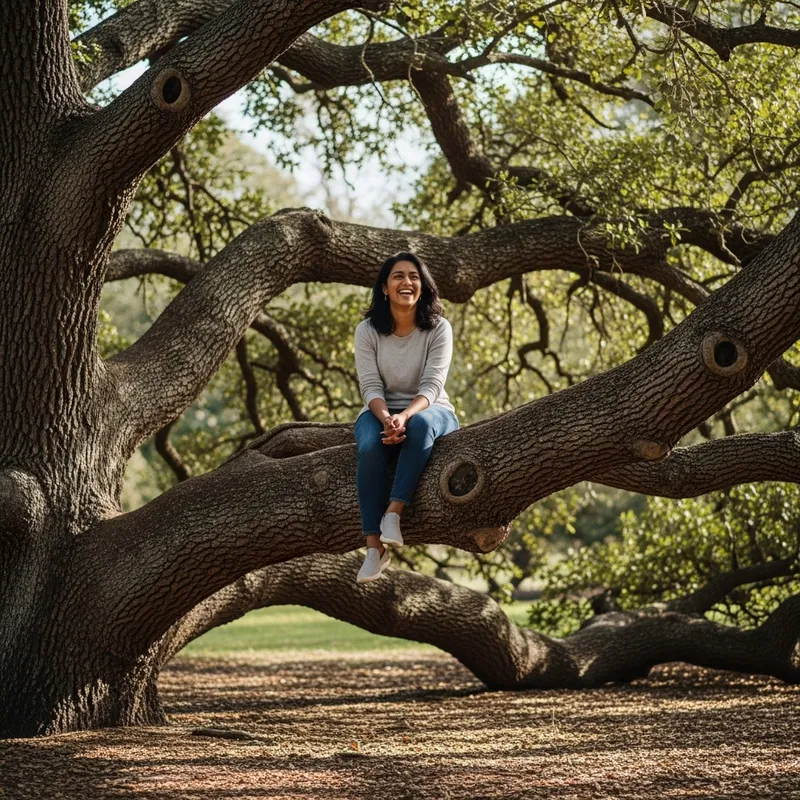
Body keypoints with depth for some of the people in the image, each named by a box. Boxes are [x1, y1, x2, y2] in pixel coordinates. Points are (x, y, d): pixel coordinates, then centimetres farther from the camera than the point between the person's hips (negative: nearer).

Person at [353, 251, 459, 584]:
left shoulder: (438, 329, -7)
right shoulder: (368, 331, -4)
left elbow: (432, 385, -16)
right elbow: (371, 387, -10)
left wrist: (406, 416, -36)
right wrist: (386, 418, -32)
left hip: (427, 410, -1)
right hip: (381, 412, 1)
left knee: (420, 425, -39)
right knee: (370, 447, -35)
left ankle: (394, 513, -43)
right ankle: (374, 545, -38)